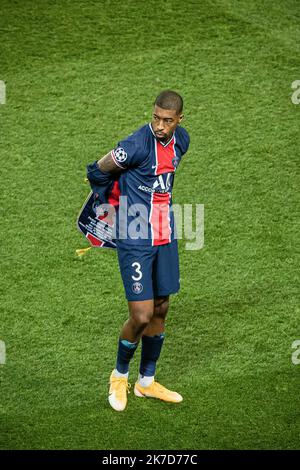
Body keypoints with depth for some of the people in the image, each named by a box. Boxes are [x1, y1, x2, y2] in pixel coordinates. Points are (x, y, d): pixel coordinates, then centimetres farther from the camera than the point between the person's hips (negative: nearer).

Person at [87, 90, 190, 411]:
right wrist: (114, 202, 7)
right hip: (135, 241, -7)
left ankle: (146, 382, 29)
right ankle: (119, 375, 19)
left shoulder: (181, 140, 2)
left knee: (160, 310, 13)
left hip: (165, 237, 7)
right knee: (141, 316, -8)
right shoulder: (137, 145, -22)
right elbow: (97, 171, -8)